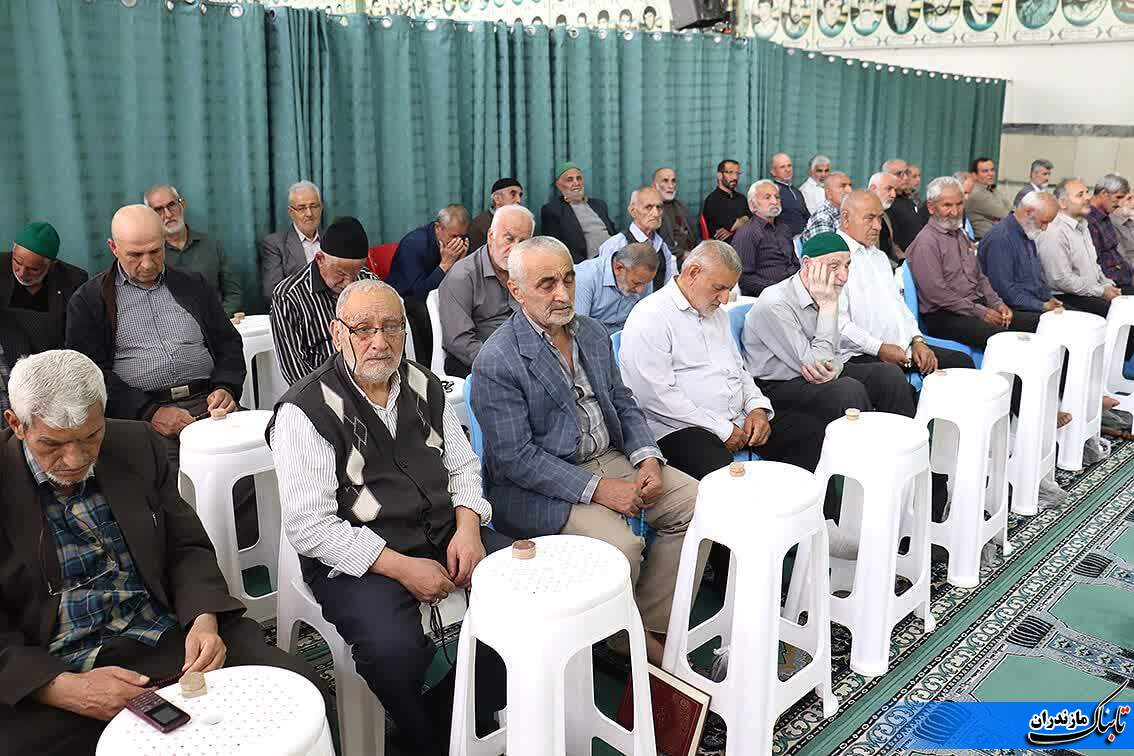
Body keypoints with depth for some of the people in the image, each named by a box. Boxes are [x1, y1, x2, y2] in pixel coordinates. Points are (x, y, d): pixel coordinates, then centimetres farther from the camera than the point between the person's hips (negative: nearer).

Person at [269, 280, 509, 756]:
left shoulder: (423, 385, 8)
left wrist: (468, 527, -6)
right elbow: (308, 527, -15)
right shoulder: (306, 411, -11)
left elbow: (463, 465, 15)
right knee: (395, 650, -31)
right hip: (356, 558, -6)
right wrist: (401, 567, -20)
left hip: (445, 534, 6)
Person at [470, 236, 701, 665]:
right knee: (620, 546, -28)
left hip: (609, 457, 8)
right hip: (534, 485, -7)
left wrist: (648, 459, -5)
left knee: (696, 502, -5)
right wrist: (598, 489, -23)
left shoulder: (592, 334, 9)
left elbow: (623, 404, 15)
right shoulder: (496, 362, -15)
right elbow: (515, 458, -19)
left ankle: (654, 628, 4)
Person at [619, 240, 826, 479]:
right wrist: (722, 430, -14)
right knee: (717, 467, -38)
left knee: (810, 430, -7)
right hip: (682, 429, -8)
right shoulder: (650, 318, -10)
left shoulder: (717, 314, 20)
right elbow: (656, 396, -18)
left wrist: (757, 406, 5)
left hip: (738, 420, 9)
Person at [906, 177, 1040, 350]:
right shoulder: (926, 242, -9)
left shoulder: (961, 236, 21)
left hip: (978, 306, 9)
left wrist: (997, 303, 7)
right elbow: (936, 293, -17)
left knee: (1037, 321, -8)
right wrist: (980, 313, -14)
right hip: (944, 316, -9)